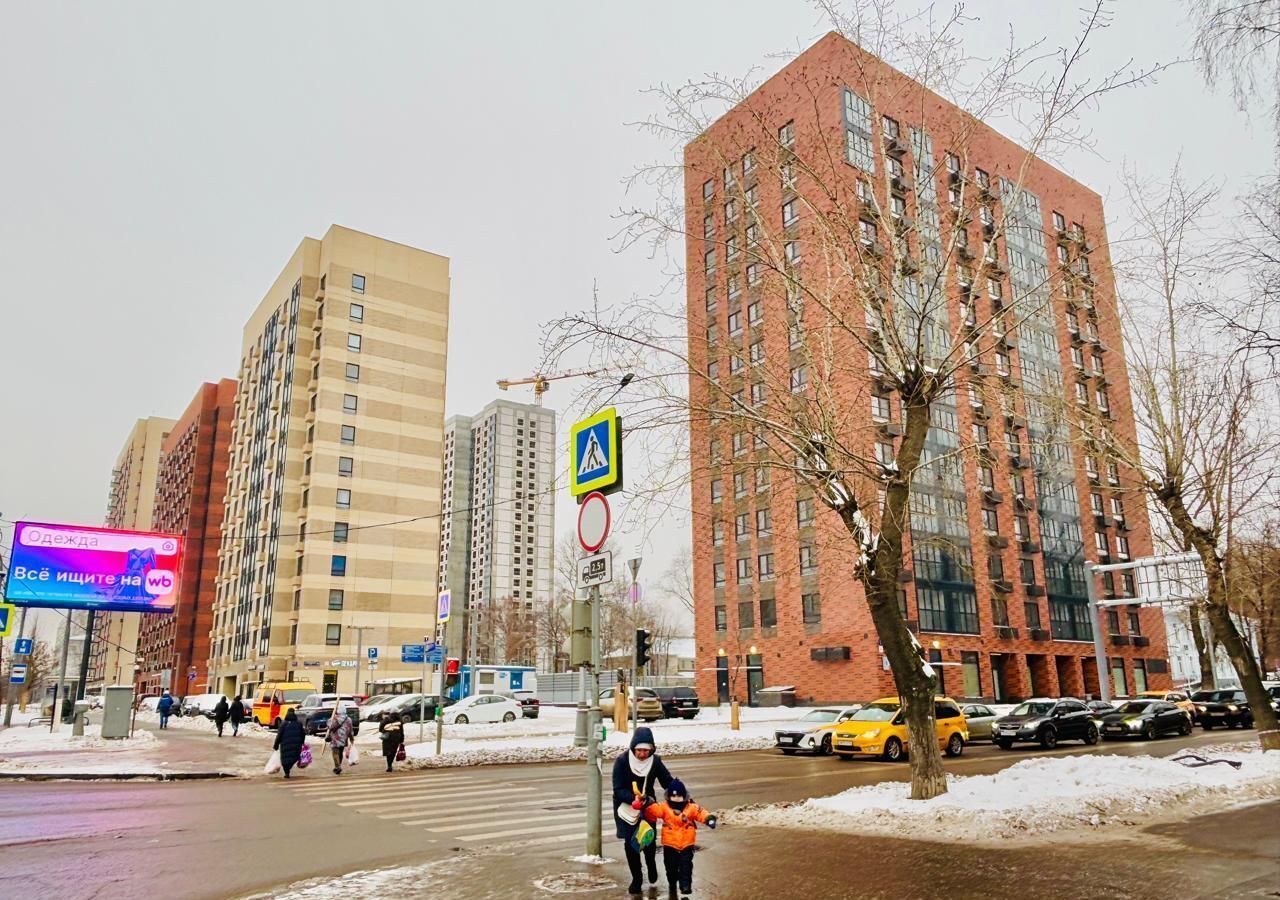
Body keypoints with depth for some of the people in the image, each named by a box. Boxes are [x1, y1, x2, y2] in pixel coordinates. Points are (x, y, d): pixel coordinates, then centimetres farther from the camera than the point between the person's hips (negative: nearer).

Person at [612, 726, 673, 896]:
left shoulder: (655, 761, -15)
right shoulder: (622, 761, -23)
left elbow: (669, 783, -11)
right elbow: (618, 790, -23)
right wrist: (634, 797, -40)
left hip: (648, 807, 1)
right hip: (626, 807, -1)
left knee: (649, 841, 1)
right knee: (630, 844, 0)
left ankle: (652, 868, 33)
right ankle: (636, 879, 21)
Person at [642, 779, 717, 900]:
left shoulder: (691, 808, -9)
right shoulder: (664, 807, -10)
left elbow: (701, 813, -19)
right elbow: (653, 809, -24)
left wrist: (709, 818, -39)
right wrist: (648, 803, -45)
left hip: (686, 844, -1)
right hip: (670, 845, 1)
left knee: (686, 866, 1)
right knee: (671, 866, 15)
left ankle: (686, 886, 8)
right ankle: (672, 884, 36)